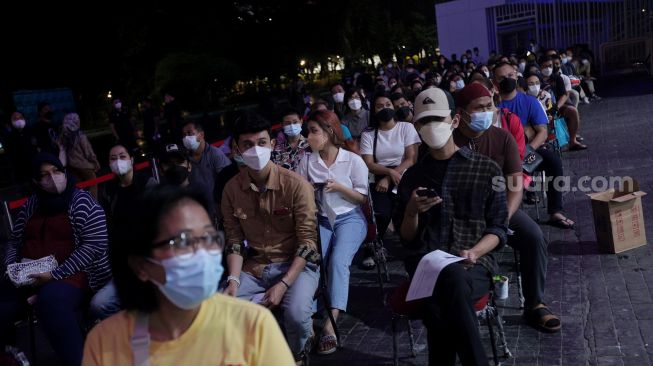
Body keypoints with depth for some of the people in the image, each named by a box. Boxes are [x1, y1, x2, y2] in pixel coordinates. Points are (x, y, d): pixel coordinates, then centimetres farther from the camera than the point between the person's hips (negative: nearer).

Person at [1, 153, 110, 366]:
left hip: (73, 274, -5)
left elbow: (94, 246, -12)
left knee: (51, 302, -36)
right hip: (29, 277, 6)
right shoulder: (31, 204, 14)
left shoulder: (82, 202, -3)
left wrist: (56, 274, -18)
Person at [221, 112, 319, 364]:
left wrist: (283, 284, -22)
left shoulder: (296, 185, -14)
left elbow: (307, 242, -13)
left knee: (296, 315, -29)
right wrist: (233, 281, -12)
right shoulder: (231, 189, -2)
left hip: (295, 264, -3)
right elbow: (235, 241, 4)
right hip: (254, 267, 4)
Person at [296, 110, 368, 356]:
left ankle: (330, 324, -34)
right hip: (321, 220, 3)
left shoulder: (354, 161, 0)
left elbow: (363, 198, 1)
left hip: (350, 218, -3)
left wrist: (339, 187, -13)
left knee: (338, 261, -28)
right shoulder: (307, 162, 7)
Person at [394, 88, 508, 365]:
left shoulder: (486, 169, 9)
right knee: (448, 282, -35)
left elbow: (498, 228, 6)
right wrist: (412, 211, -6)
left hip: (474, 264, -1)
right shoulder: (413, 176, 16)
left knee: (452, 279, -38)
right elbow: (407, 239, 15)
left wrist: (473, 253, -13)